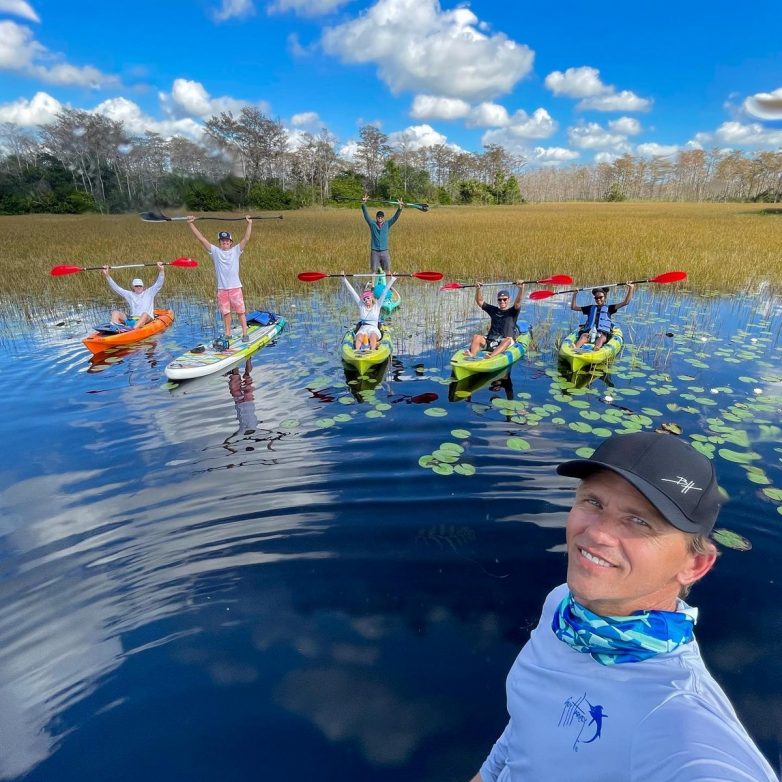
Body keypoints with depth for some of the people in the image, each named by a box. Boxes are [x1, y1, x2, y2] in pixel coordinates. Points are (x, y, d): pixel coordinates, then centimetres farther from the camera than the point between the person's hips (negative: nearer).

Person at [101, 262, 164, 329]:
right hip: (132, 318, 4)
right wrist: (107, 275, 8)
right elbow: (116, 288, 18)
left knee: (145, 314, -38)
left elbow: (159, 283, 6)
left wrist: (161, 270, -9)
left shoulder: (149, 292, 16)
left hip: (147, 319, -4)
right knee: (115, 313, -14)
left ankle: (133, 330, -61)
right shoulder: (129, 294, 22)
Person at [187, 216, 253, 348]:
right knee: (225, 312, 8)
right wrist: (191, 224, -2)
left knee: (240, 311, 0)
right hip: (222, 288, 2)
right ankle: (227, 334, 18)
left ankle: (245, 334, 4)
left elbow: (246, 238, -6)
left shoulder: (236, 250, 2)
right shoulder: (215, 251, 4)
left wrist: (249, 223, -15)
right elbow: (201, 238, 2)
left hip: (235, 287, -2)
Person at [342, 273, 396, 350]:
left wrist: (391, 279, 5)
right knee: (359, 338, -34)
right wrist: (344, 279, 14)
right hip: (362, 329, 1)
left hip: (374, 329, -1)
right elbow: (352, 291, 15)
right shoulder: (361, 305, 16)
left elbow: (385, 292, 9)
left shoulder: (377, 305, 12)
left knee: (372, 337, -37)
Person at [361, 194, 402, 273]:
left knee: (387, 270, 1)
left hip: (384, 251, 1)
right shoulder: (372, 224, 4)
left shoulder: (387, 224, 7)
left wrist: (399, 208, -15)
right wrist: (364, 204, -16)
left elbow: (395, 217, 0)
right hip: (374, 252, -1)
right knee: (374, 271, 1)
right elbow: (366, 214, -3)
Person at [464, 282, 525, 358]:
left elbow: (518, 302, -7)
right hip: (490, 342, 3)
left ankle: (492, 355, -61)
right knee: (476, 337, -22)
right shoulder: (493, 310, 21)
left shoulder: (512, 312, 12)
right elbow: (480, 302, 15)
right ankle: (472, 354, -50)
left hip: (505, 344, -3)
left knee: (508, 339, -36)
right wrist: (478, 289, -2)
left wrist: (521, 288, -25)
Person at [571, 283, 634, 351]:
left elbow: (625, 302, 15)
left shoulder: (609, 308, 24)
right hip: (589, 332, 1)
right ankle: (575, 349, -64)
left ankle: (595, 349, -70)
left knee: (601, 338, -37)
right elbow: (573, 307, 30)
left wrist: (630, 289, 8)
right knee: (583, 336, -34)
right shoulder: (591, 308, 29)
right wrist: (574, 294, 22)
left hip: (603, 333, -1)